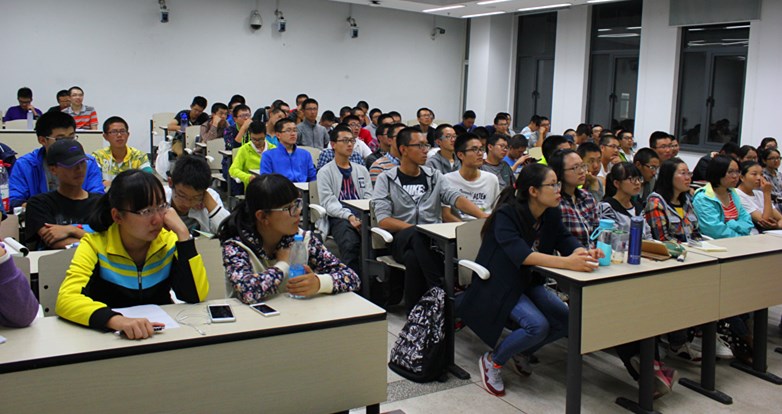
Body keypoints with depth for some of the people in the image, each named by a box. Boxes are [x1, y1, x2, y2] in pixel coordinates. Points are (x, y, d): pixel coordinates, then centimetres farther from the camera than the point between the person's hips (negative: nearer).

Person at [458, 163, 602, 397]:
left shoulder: (552, 215, 0)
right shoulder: (506, 215, -24)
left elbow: (566, 241, -8)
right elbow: (520, 253, -39)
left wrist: (584, 253, -33)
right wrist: (566, 263, -51)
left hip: (529, 283, 8)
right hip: (499, 287, -8)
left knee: (568, 321, -9)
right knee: (537, 325, -27)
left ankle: (520, 351, 15)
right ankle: (492, 361, -2)